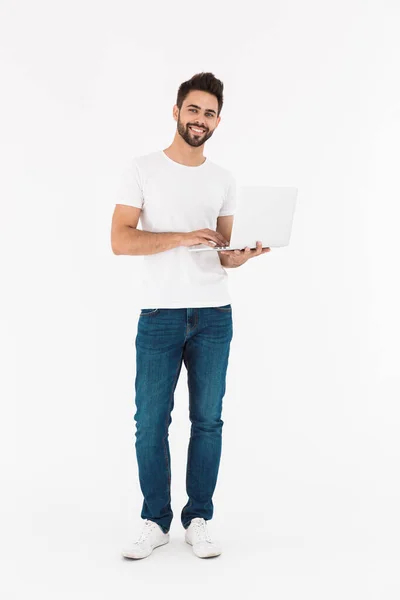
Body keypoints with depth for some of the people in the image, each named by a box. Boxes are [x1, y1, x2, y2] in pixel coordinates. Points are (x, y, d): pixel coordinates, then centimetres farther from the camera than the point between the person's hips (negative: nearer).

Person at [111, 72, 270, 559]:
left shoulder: (224, 180, 12)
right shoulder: (143, 169, 1)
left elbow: (225, 254, 14)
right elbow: (120, 240, -8)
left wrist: (244, 254, -9)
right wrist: (182, 237, -19)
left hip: (213, 314, 3)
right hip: (159, 314, -3)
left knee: (208, 421, 6)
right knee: (151, 421, -1)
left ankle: (197, 520, 17)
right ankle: (155, 522, 14)